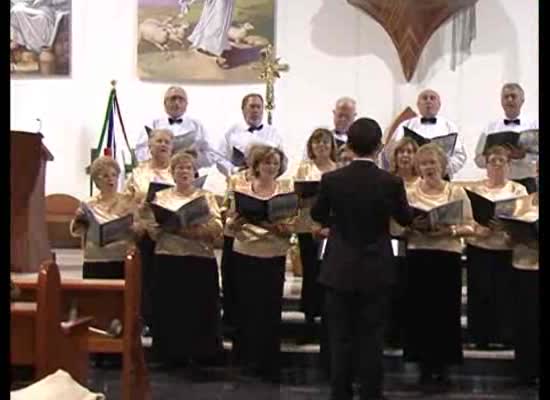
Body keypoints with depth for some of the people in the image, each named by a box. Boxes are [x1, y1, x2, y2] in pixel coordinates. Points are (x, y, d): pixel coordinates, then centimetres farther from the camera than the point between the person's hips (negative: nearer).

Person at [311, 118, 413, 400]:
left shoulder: (331, 180, -9)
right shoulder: (391, 183, -12)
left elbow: (317, 215, 9)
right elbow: (406, 220, 5)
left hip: (339, 269, 1)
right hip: (375, 271, 0)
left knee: (340, 337, 9)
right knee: (371, 338, 7)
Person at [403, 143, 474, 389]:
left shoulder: (457, 192, 5)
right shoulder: (410, 194, 6)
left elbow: (470, 227, 2)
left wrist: (450, 231, -16)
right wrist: (414, 229, -14)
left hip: (448, 257, 0)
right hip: (418, 258, 1)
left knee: (446, 311, 1)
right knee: (421, 311, 0)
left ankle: (443, 367, 12)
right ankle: (425, 367, 11)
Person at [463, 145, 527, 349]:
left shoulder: (519, 190, 10)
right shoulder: (473, 189, 9)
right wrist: (479, 227, -17)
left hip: (508, 249, 0)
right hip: (479, 248, 0)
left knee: (506, 292, -3)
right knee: (481, 293, 0)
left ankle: (506, 337, 6)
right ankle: (481, 337, 9)